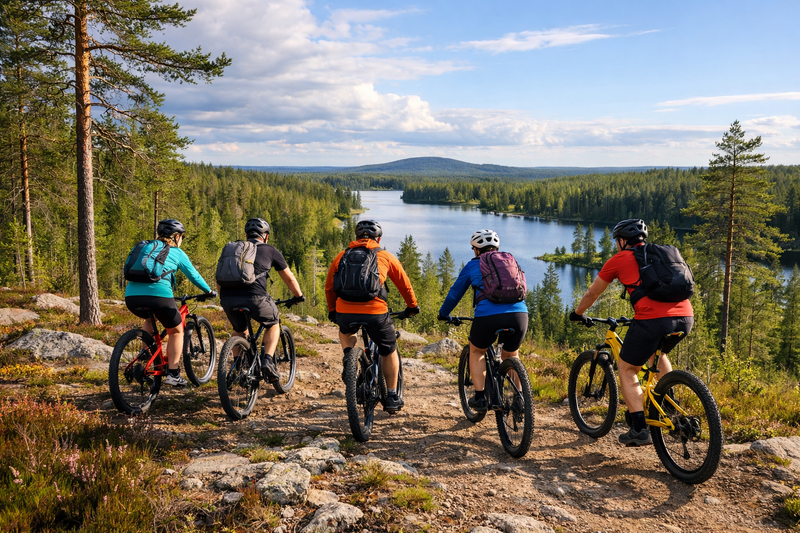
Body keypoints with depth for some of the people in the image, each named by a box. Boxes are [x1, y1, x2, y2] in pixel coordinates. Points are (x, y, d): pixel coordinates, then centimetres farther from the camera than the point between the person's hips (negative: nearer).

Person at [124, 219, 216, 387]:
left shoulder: (145, 247, 25)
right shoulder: (177, 253, 13)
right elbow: (194, 276, 17)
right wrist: (209, 291, 33)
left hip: (132, 297, 5)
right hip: (159, 295, -5)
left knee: (150, 318, 37)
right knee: (176, 330, 19)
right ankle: (173, 374, 12)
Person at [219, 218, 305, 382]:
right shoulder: (270, 250, 18)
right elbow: (289, 278, 25)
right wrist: (298, 296, 41)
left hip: (228, 299, 4)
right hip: (254, 297, -3)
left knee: (239, 331, 31)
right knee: (273, 325, 23)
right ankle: (267, 361, 3)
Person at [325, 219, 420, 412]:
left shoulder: (342, 255, 17)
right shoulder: (385, 256, 13)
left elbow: (329, 286, 21)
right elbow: (404, 284, 21)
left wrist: (332, 310, 36)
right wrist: (412, 306, 36)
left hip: (345, 312, 2)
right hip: (375, 312, -2)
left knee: (345, 332, 38)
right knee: (389, 352, 21)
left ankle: (348, 354, 11)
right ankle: (392, 397, 24)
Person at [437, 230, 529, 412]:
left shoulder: (473, 265, 17)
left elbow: (455, 293, 26)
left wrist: (443, 314, 42)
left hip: (488, 317, -3)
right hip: (519, 315, 3)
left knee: (476, 351, 26)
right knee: (511, 356, 29)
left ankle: (479, 398, 18)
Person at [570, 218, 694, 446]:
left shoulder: (619, 259, 13)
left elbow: (592, 294, 24)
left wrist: (577, 314, 42)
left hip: (652, 320, -6)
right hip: (685, 317, 6)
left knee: (627, 370, 13)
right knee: (658, 354, 36)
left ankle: (639, 429, 3)